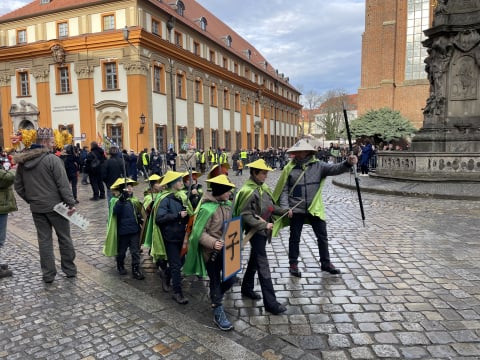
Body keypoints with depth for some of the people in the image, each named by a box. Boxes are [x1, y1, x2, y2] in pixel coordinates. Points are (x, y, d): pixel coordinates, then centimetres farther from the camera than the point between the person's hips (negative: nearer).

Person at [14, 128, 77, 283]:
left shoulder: (22, 162, 6)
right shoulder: (52, 159, -15)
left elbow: (18, 186, 11)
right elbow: (63, 184, -17)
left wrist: (31, 200, 16)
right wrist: (71, 203, -13)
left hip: (36, 208, 5)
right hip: (55, 206, -5)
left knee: (44, 240, 11)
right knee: (64, 238, 9)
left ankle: (48, 274, 16)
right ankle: (70, 269, 19)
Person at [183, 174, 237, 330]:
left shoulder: (228, 204, 1)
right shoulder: (207, 209, -22)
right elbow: (198, 232, -19)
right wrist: (212, 242, -30)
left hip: (225, 249, 6)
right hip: (211, 252, -6)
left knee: (231, 278, 10)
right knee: (215, 282, 8)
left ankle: (216, 296, 40)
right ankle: (218, 312, 26)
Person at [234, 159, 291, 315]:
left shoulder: (263, 187, 6)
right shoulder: (247, 191, -19)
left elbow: (270, 206, 14)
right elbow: (245, 215, -22)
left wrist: (284, 211, 1)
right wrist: (263, 225, -25)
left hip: (263, 231, 9)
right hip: (255, 232, -9)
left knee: (254, 260, 22)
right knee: (263, 266, -4)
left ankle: (247, 288, 40)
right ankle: (270, 303, 4)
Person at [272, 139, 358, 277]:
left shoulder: (318, 165, -3)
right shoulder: (289, 168, -6)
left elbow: (335, 169, -15)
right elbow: (284, 189, -3)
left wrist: (348, 163, -33)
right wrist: (285, 208, -10)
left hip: (315, 208, 2)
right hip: (296, 210, -1)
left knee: (322, 236, 13)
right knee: (295, 238, 11)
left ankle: (325, 263, 32)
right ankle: (293, 264, 28)